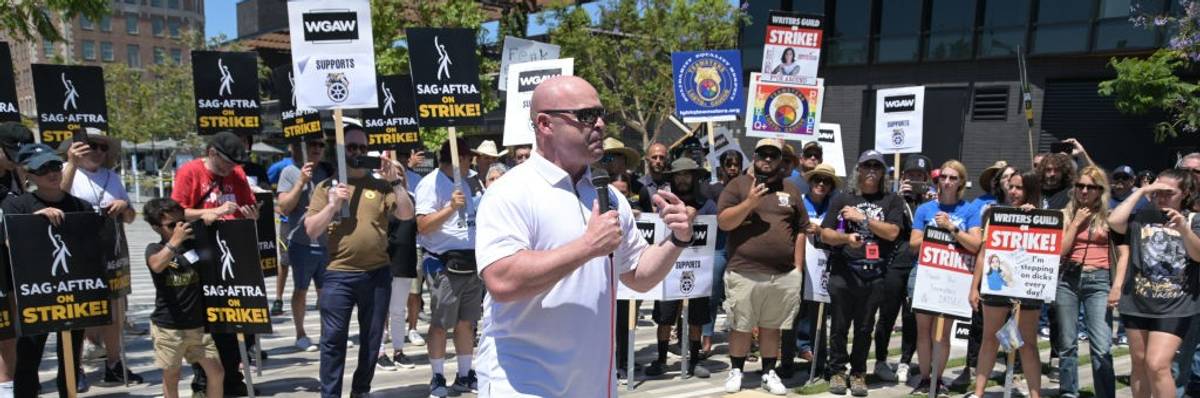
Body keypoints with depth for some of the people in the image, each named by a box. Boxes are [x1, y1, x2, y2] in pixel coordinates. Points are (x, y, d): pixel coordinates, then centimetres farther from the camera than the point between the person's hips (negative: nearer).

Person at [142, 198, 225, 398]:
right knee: (171, 376, 10)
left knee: (217, 373, 1)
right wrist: (175, 239, -31)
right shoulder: (154, 249, -5)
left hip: (199, 324, 3)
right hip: (167, 326, -2)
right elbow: (157, 265, -26)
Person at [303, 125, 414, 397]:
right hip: (338, 275, -2)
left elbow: (406, 215, -5)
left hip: (378, 274, 2)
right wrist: (332, 205, -13)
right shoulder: (326, 187, 5)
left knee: (372, 339, 12)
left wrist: (395, 181, -13)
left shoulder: (381, 185, 6)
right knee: (333, 339, -1)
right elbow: (311, 231, 0)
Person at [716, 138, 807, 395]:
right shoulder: (738, 184, 1)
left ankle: (769, 373, 26)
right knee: (740, 326, 7)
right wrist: (749, 203, -19)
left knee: (771, 326, 13)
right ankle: (736, 371, 24)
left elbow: (801, 230, 13)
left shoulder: (790, 190, 12)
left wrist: (798, 268, 7)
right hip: (744, 273, -2)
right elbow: (723, 222, -7)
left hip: (783, 275, 3)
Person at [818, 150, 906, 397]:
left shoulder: (891, 201, 9)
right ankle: (837, 371, 16)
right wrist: (846, 237, -14)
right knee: (840, 325, 4)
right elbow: (825, 234, 4)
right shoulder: (843, 198, 9)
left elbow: (892, 232, -5)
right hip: (843, 271, 0)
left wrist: (862, 218, -9)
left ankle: (858, 373, 19)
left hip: (875, 274, 0)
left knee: (865, 327, 7)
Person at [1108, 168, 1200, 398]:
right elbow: (1114, 221, -16)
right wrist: (1141, 191, -9)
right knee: (1139, 363, 13)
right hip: (1137, 303, 2)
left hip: (1175, 307, -2)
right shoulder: (1142, 218, 3)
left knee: (1157, 365, -12)